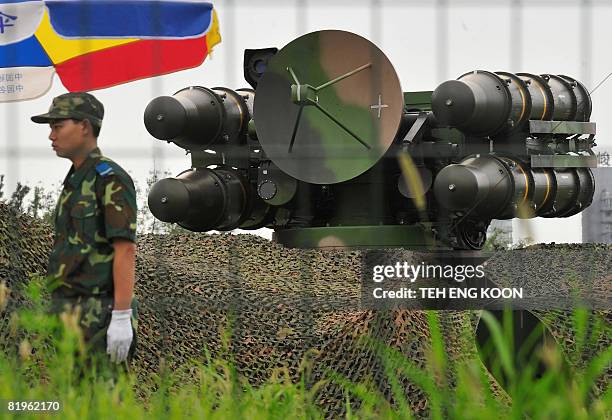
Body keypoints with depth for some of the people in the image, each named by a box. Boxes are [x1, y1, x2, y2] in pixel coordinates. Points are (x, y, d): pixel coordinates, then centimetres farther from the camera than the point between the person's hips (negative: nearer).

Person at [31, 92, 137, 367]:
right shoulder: (76, 183, 19)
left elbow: (126, 251, -18)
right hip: (72, 314, 9)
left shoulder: (111, 180, -11)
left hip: (99, 319, -9)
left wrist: (122, 318, -23)